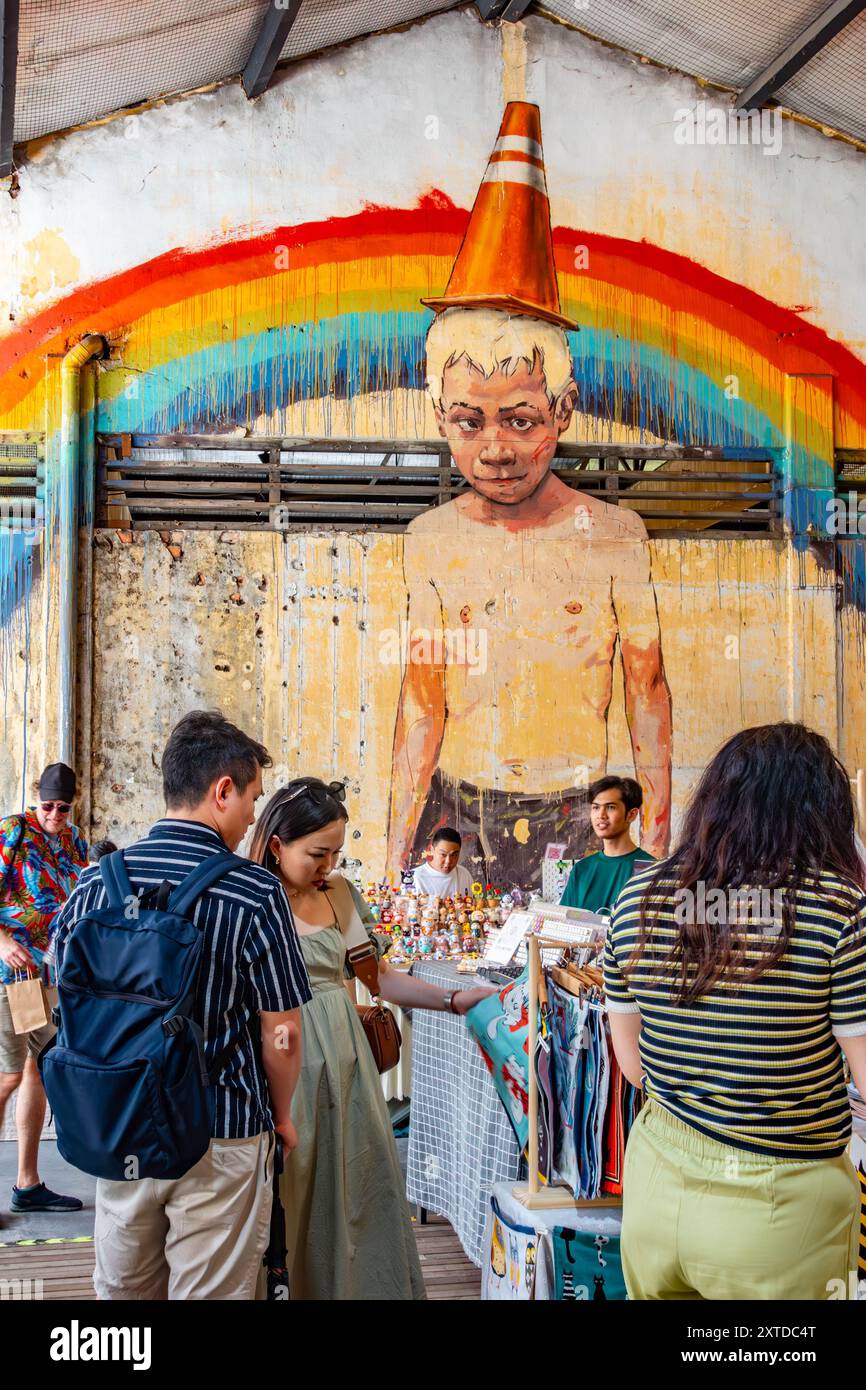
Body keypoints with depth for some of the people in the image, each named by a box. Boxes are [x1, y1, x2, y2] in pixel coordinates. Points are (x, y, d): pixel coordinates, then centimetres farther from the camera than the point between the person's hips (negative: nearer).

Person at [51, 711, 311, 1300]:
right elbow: (281, 1035, -12)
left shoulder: (94, 883, -4)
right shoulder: (256, 894, -17)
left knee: (120, 1289, 21)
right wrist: (281, 1118, 6)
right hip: (221, 1141, -4)